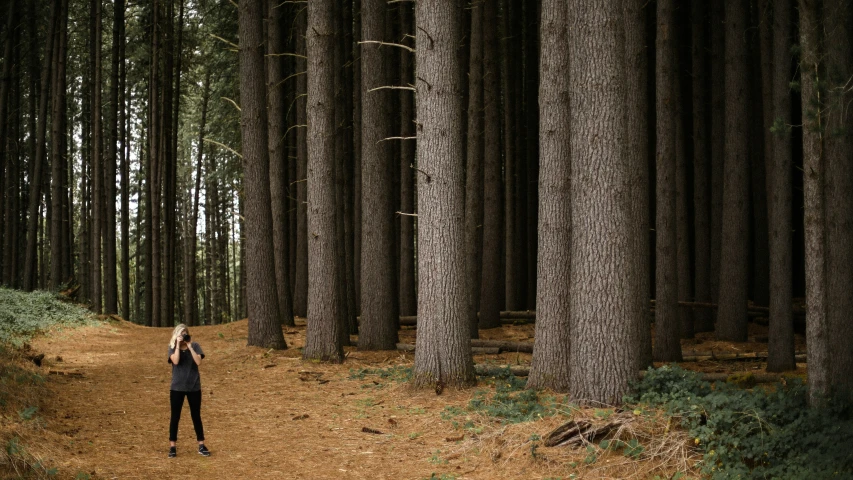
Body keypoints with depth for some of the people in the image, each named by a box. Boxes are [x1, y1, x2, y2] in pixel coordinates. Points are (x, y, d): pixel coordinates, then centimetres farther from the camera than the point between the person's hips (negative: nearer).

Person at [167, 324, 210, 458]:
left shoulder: (195, 346, -1)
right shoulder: (172, 348, -1)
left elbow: (198, 362, -15)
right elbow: (176, 361, -20)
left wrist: (189, 346, -17)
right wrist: (178, 345, -19)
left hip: (194, 387, 0)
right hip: (177, 387, 0)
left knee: (196, 416, 7)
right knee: (175, 417, 2)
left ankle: (201, 446, 13)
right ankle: (172, 447, 9)